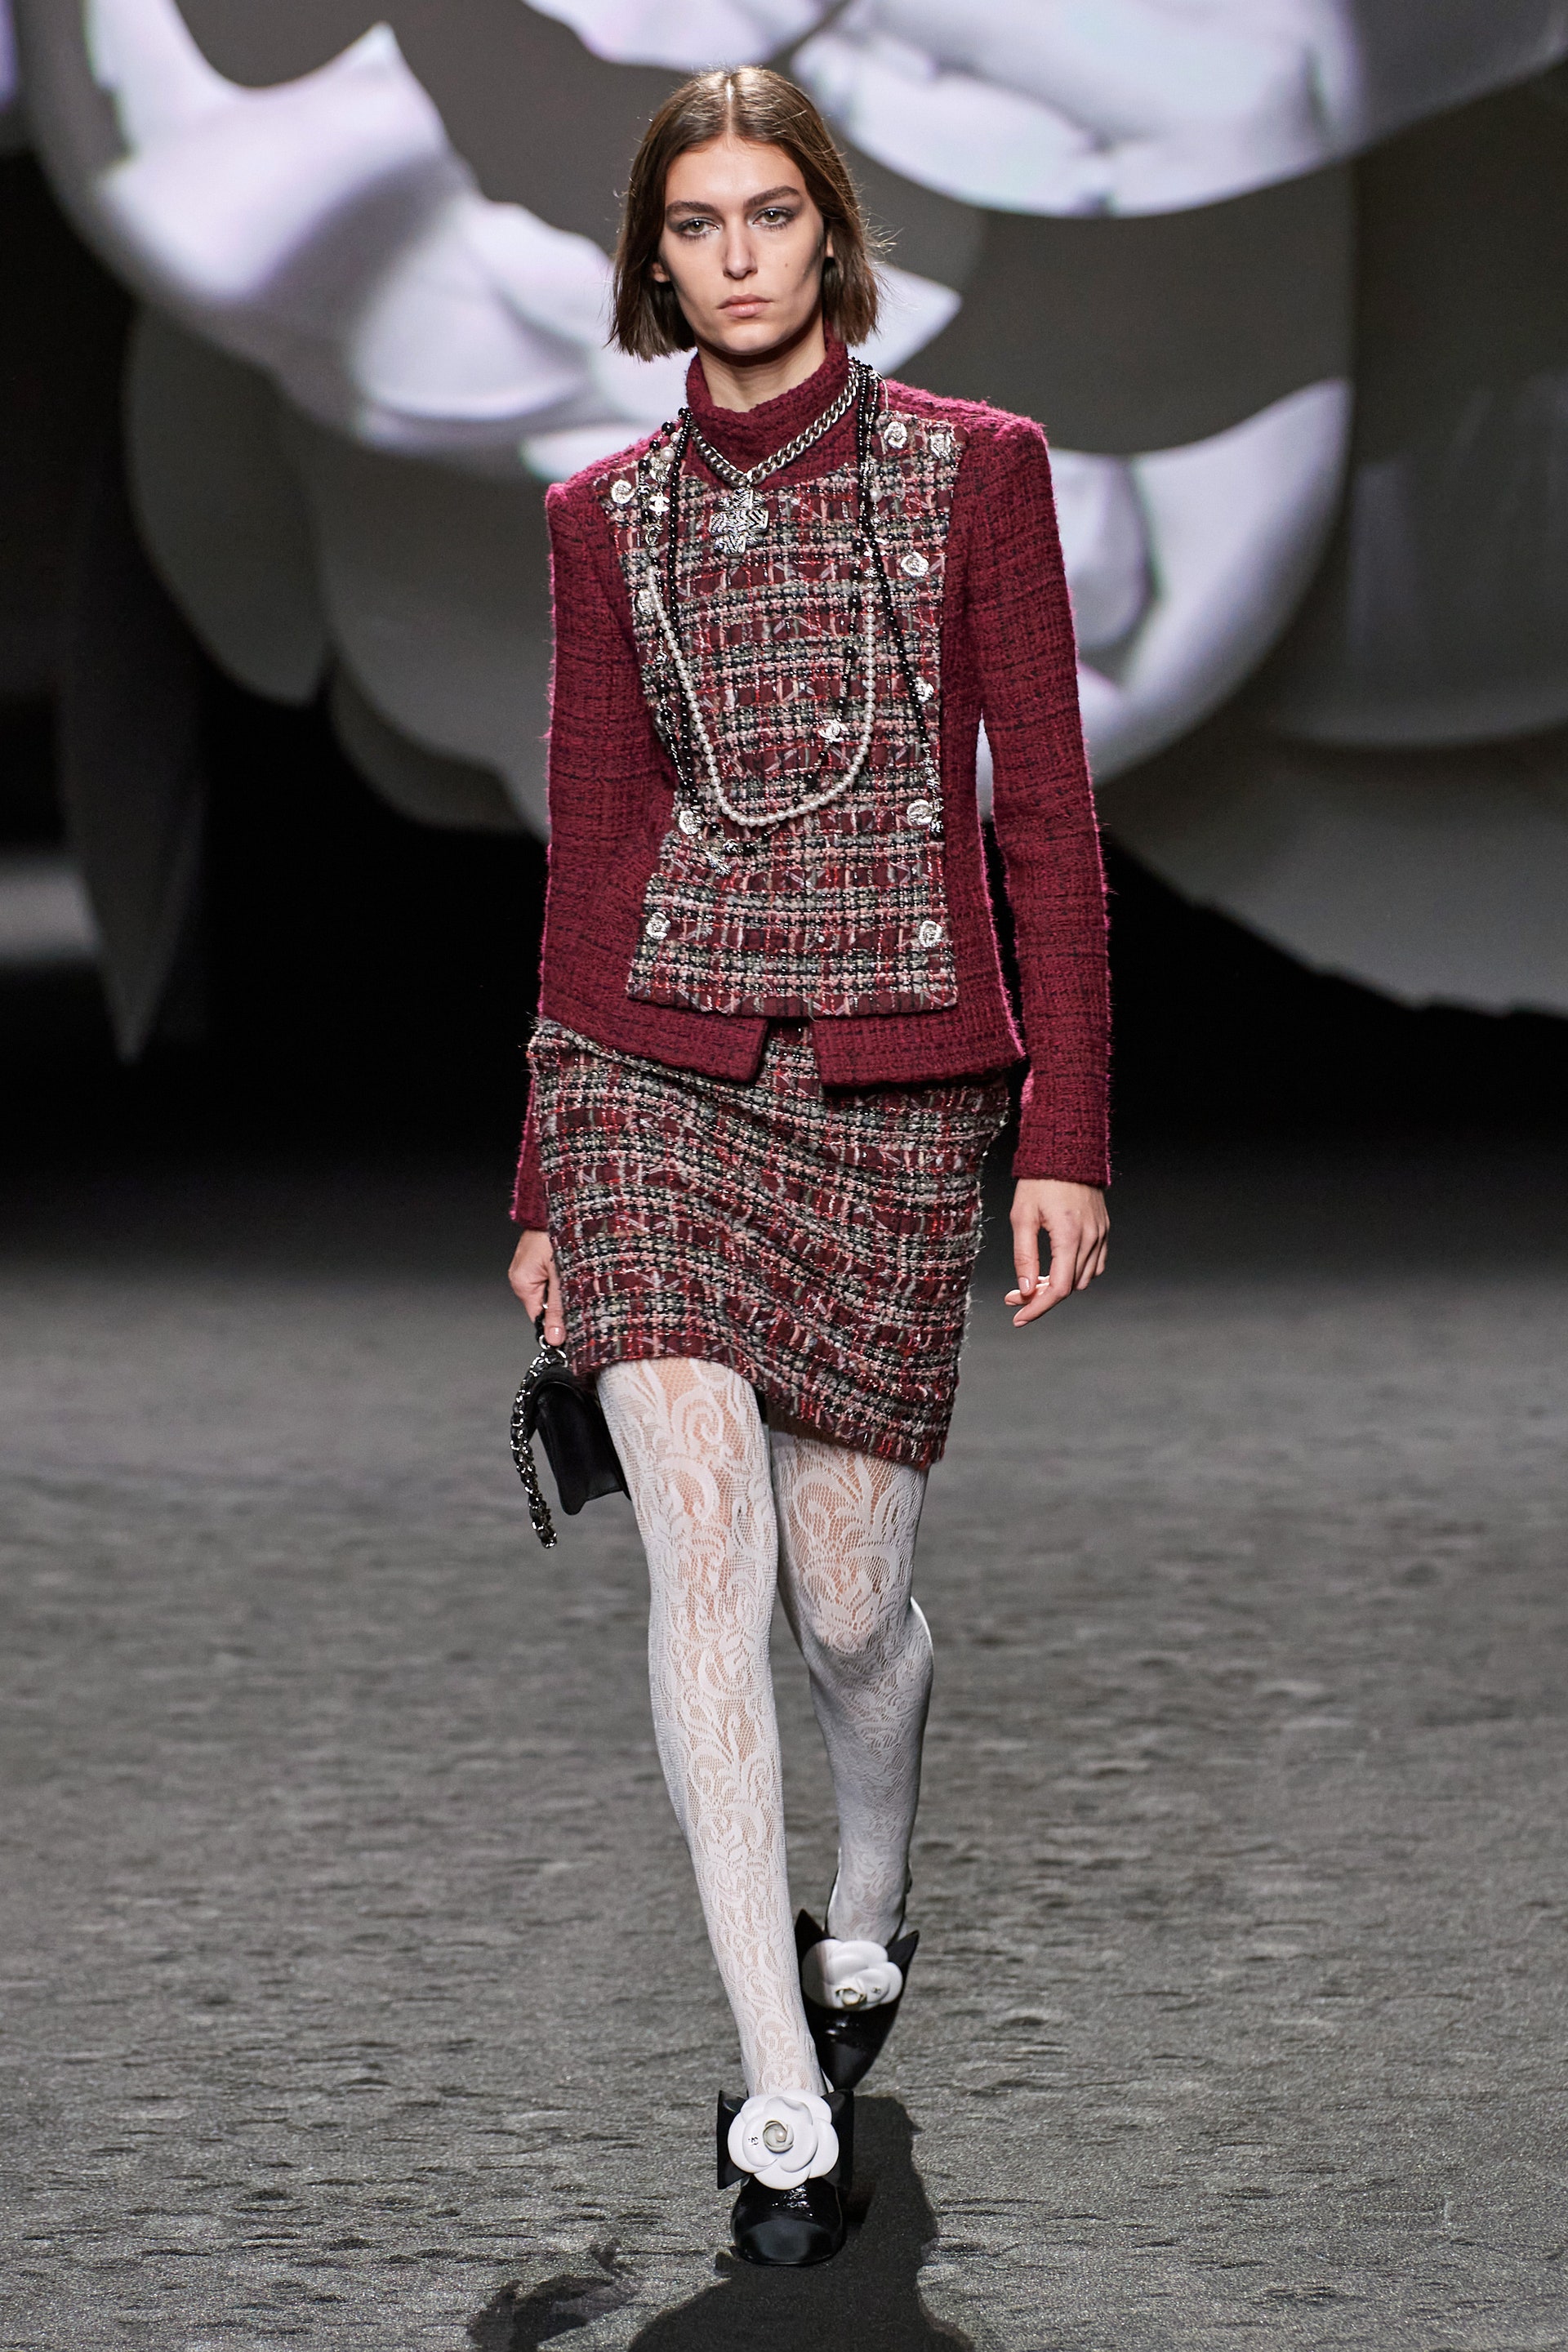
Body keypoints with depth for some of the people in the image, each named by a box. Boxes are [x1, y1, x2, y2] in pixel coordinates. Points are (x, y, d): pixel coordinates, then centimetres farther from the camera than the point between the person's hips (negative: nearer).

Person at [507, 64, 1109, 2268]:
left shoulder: (973, 471, 2)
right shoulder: (608, 515, 8)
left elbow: (1049, 821, 1)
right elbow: (591, 845, 12)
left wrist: (1066, 1138, -4)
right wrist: (547, 1180, 12)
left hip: (897, 1091, -1)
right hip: (659, 1075, 1)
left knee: (847, 1596, 3)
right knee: (707, 1567, -11)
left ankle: (867, 1911, 36)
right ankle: (786, 2103, -5)